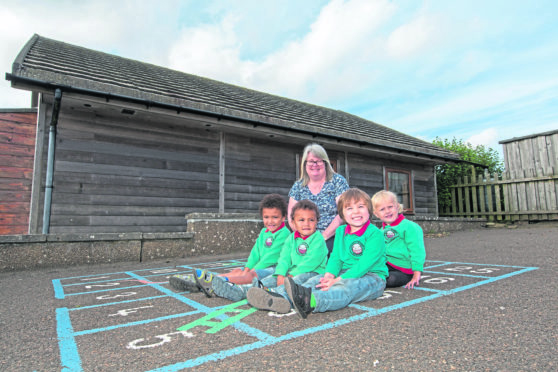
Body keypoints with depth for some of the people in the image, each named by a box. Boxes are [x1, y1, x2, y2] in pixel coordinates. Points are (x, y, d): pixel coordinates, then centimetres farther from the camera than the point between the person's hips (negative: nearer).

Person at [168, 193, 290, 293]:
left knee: (253, 275, -31)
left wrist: (254, 269, -14)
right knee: (237, 271, -7)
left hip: (275, 269, -8)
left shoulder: (284, 233, -11)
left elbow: (271, 256, -16)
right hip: (262, 266, 8)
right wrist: (247, 268, -2)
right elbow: (256, 251, 11)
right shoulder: (264, 232, 17)